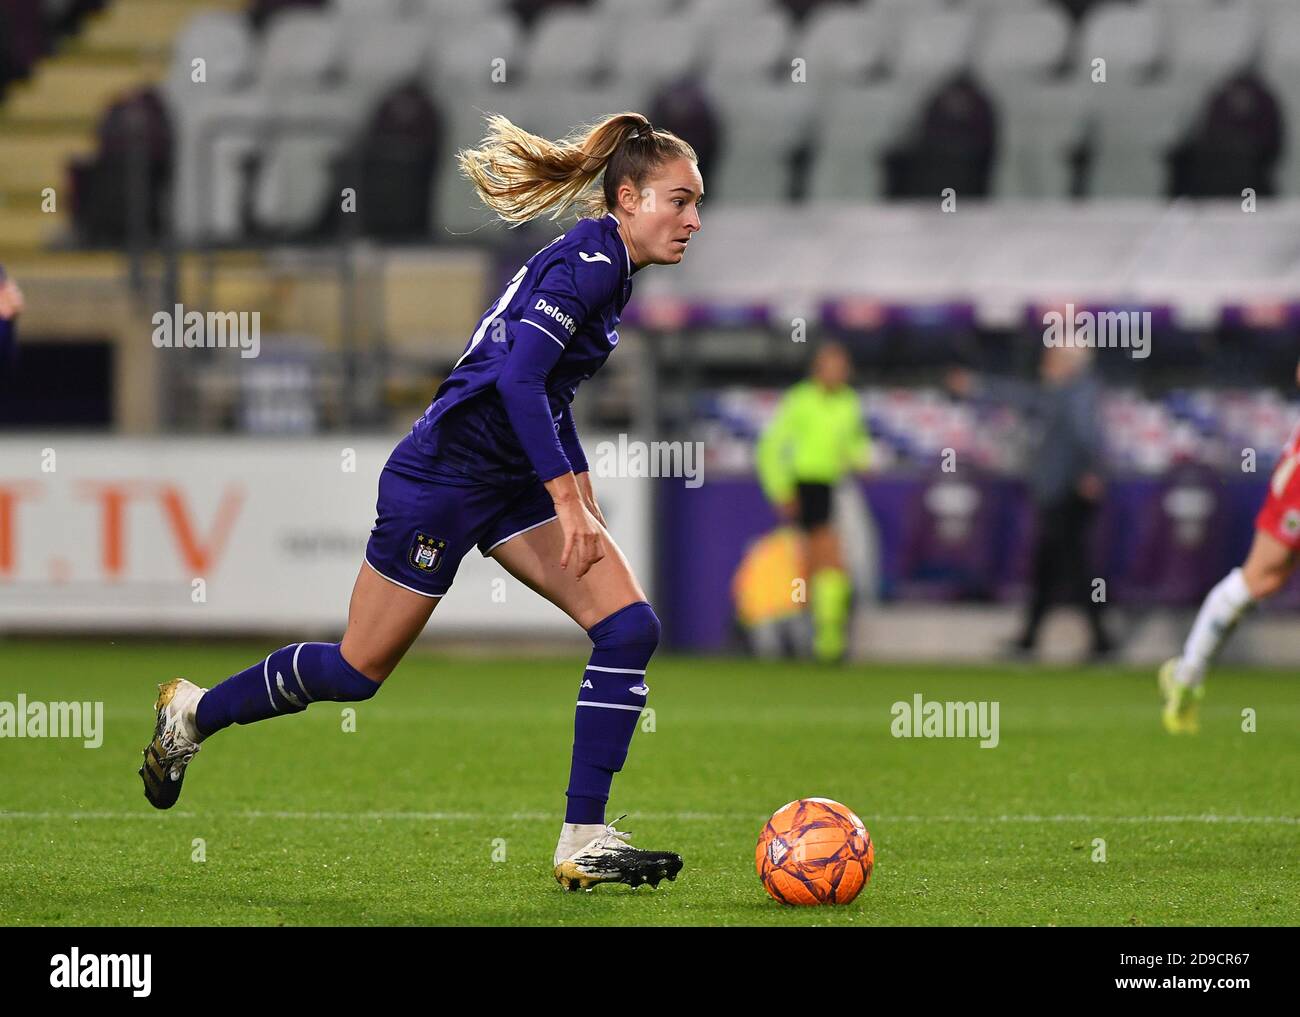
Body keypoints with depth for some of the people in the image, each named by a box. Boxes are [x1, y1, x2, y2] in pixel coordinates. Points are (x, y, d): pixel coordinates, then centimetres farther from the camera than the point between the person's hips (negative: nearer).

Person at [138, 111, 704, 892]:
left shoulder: (604, 265, 11)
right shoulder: (588, 263, -19)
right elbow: (518, 377, -29)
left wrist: (584, 499, 22)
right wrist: (568, 502, -28)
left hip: (512, 483, 9)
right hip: (442, 477, -9)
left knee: (629, 627, -8)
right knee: (360, 670, 3)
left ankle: (585, 842, -8)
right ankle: (193, 714, 28)